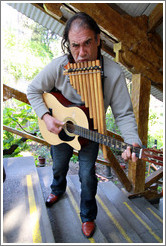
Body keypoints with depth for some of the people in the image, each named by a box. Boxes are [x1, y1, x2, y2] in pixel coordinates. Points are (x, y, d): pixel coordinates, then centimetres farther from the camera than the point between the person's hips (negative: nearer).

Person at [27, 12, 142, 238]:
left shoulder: (113, 73, -26)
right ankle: (58, 190, 62)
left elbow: (124, 113, -23)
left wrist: (132, 143, -39)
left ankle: (88, 216, 39)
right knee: (59, 167, 25)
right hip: (59, 130, 2)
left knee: (87, 175, 9)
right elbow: (33, 90, -9)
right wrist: (46, 117, -22)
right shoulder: (58, 66, -22)